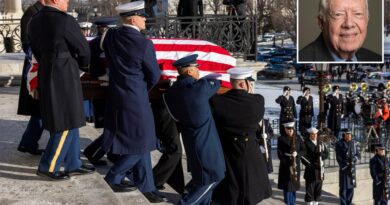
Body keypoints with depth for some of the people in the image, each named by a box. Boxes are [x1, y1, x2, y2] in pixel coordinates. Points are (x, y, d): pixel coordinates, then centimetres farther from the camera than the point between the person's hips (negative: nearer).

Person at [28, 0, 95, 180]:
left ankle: (73, 164, 21)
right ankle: (47, 166, 6)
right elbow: (83, 49, -6)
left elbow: (37, 52, 15)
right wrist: (83, 65, 14)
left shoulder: (34, 22, 8)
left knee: (69, 122, 16)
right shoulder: (65, 21, -16)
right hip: (64, 78, -9)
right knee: (67, 124, 1)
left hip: (46, 75, 9)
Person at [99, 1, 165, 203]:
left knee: (139, 141, 16)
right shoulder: (144, 44, -19)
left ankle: (146, 186, 21)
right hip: (135, 99, -8)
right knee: (141, 143, 9)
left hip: (117, 96, 8)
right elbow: (154, 76, -8)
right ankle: (114, 177, 13)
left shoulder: (110, 36, -2)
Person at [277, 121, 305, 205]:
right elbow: (280, 153, -9)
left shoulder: (298, 138, 7)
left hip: (296, 165, 3)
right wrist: (287, 162, -17)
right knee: (287, 186, -3)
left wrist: (297, 154, -13)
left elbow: (303, 150, 7)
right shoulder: (281, 139, -4)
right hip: (285, 166, -3)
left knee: (294, 185, 7)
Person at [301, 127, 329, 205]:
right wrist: (310, 165, -15)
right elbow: (303, 156, -10)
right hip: (310, 170, -5)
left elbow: (326, 154, 12)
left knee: (318, 188, 9)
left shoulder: (320, 143, 12)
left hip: (320, 170, 5)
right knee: (310, 188, -3)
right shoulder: (306, 143, -6)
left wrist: (321, 155, -10)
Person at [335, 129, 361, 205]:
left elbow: (358, 154, 9)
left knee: (351, 187, 7)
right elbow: (338, 157, -8)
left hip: (352, 168, 4)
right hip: (344, 168, -4)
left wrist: (354, 159, -12)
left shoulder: (353, 143, 8)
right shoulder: (339, 144, -5)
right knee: (343, 188, -2)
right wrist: (344, 166, -14)